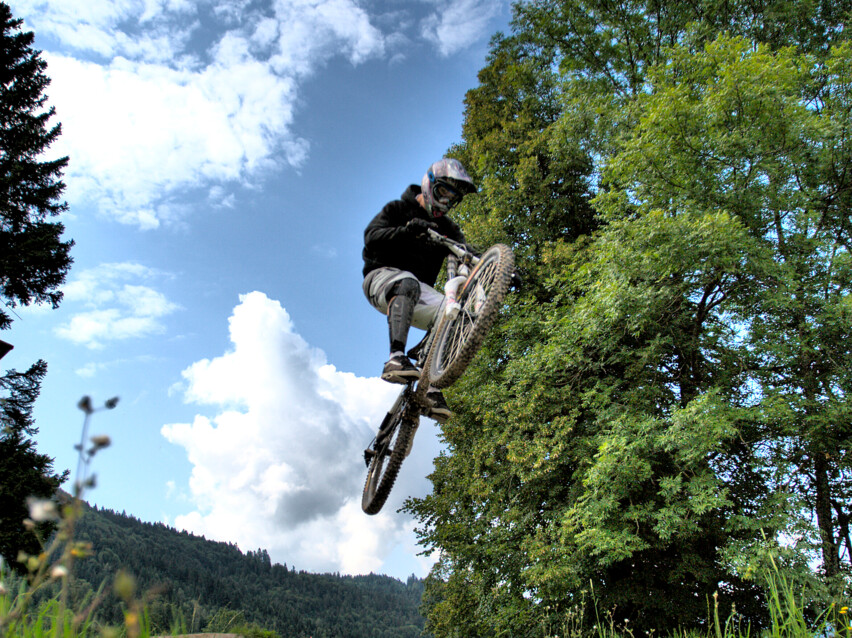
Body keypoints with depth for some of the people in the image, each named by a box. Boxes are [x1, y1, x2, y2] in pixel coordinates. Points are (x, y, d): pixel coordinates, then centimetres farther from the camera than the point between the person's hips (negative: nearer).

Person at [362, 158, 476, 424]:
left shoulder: (447, 227, 18)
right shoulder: (398, 209, 5)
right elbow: (371, 237, -12)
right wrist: (406, 230, -30)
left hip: (419, 290, 5)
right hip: (383, 277, -5)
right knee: (408, 283, -40)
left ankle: (432, 389, -23)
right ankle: (396, 358, -55)